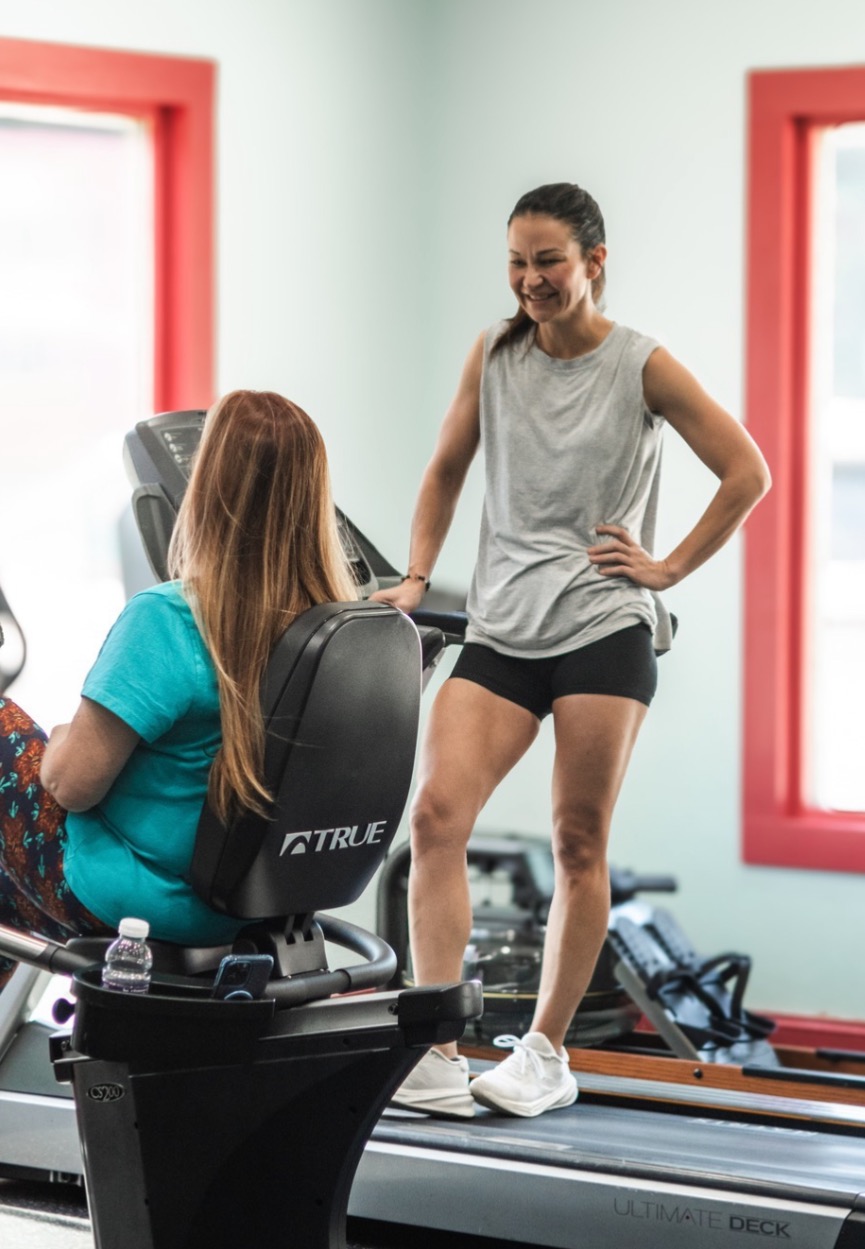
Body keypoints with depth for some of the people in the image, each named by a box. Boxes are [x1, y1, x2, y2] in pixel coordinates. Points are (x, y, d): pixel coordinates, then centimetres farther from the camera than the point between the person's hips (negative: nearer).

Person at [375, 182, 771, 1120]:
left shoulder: (641, 367, -2)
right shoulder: (493, 356, 8)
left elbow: (746, 474, 1)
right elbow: (445, 471, 19)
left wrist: (670, 568, -1)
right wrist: (416, 577, 10)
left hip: (604, 629, -3)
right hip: (500, 629, 3)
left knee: (579, 842, 0)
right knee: (435, 813, -14)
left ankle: (547, 1052, 13)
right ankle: (435, 1056, -13)